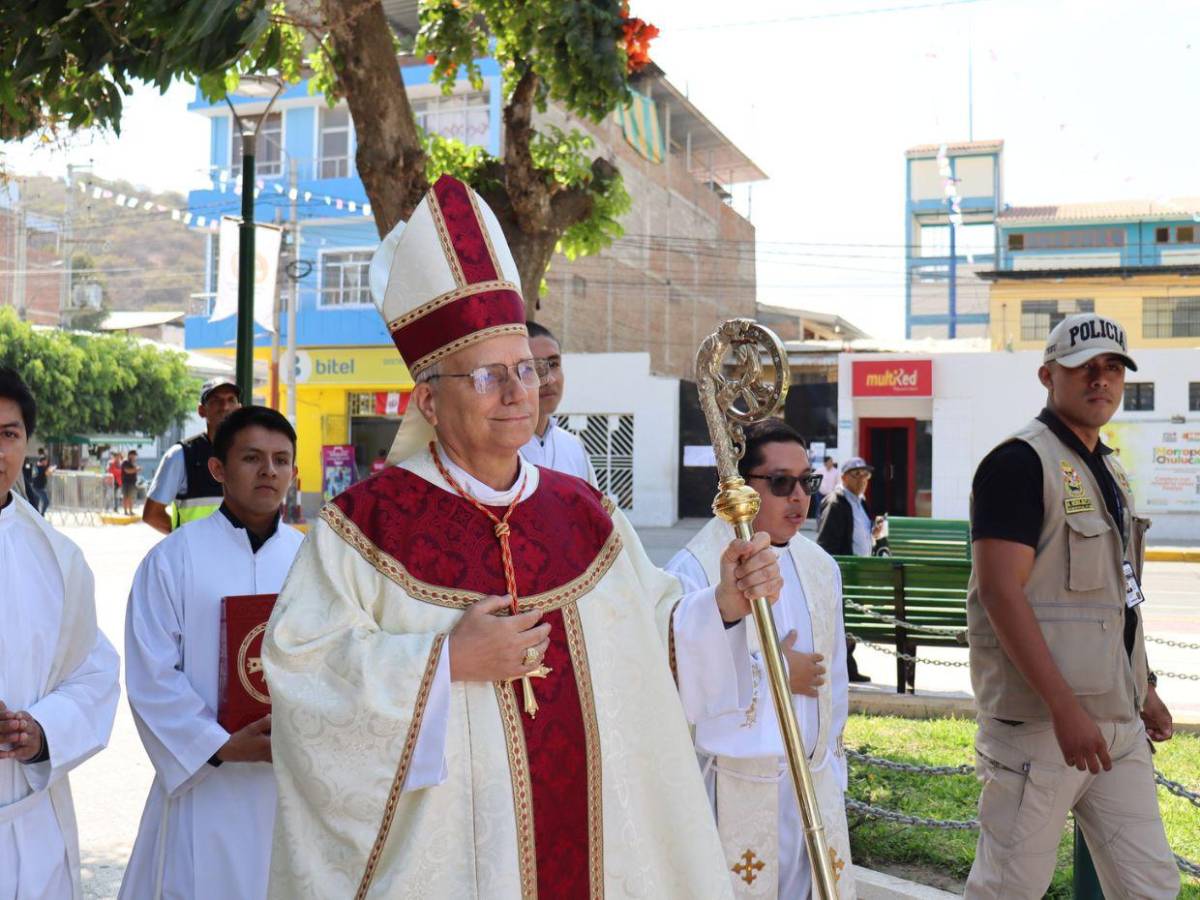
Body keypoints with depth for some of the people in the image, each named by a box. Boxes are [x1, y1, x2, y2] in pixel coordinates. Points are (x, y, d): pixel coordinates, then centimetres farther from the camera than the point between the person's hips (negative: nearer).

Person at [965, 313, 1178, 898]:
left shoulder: (1109, 470, 17)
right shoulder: (1021, 462, -11)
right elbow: (1001, 592, -19)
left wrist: (1143, 689, 21)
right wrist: (1066, 708, -23)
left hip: (1120, 722, 8)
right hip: (1040, 720, -8)